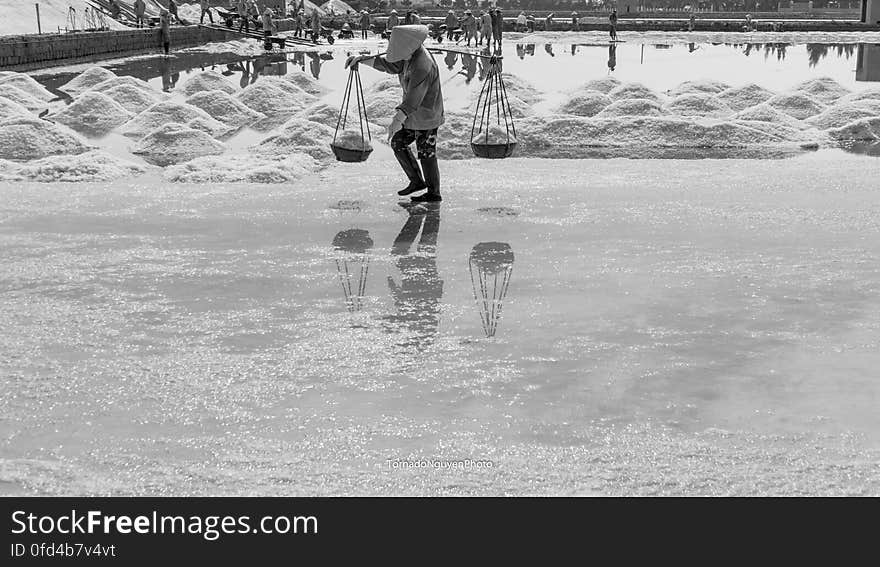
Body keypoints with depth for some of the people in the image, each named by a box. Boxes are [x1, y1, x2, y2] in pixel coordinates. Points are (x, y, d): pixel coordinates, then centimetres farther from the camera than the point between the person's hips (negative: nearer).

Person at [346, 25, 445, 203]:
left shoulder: (422, 67, -29)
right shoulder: (409, 57, 1)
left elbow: (413, 100, -35)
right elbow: (387, 64, 12)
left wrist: (398, 119, -43)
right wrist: (361, 59, 3)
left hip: (426, 116, -10)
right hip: (414, 114, 10)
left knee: (426, 153, -1)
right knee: (398, 143, 14)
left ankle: (434, 193, 13)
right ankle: (417, 181, 24)